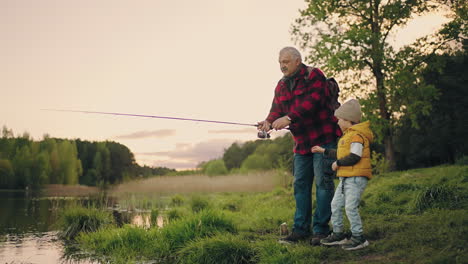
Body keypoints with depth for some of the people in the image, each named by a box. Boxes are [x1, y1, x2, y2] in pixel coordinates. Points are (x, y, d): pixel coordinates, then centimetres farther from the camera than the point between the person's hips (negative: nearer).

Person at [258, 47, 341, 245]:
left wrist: (288, 118, -35)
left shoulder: (314, 76, -10)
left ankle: (321, 229, 1)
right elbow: (277, 108, 1)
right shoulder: (281, 86, 12)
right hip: (301, 143, 7)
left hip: (323, 138, -7)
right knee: (300, 184, 8)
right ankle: (300, 229, 15)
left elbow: (313, 101, -25)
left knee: (323, 182, -5)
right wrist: (269, 121, -22)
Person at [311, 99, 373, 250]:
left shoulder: (357, 135, -14)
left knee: (350, 207, -12)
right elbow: (341, 155, 28)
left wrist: (338, 163, -12)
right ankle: (338, 234, 21)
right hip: (345, 178, 11)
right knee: (336, 205, 12)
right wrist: (323, 151, 30)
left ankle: (358, 238, -3)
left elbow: (355, 157, -23)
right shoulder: (347, 136, 20)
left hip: (356, 177, -11)